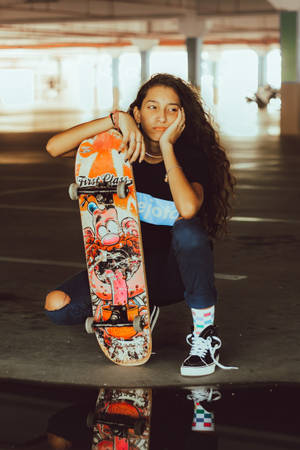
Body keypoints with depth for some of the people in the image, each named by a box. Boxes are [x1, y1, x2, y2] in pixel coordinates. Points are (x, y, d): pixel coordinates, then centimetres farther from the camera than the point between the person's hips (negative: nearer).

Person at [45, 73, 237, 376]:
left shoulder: (190, 157, -12)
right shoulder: (119, 148, -5)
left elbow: (188, 209, -35)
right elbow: (54, 147, -21)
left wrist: (167, 147, -26)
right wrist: (116, 118, -27)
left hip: (173, 272, -2)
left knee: (189, 230, -36)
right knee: (57, 305, -20)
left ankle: (205, 335, -18)